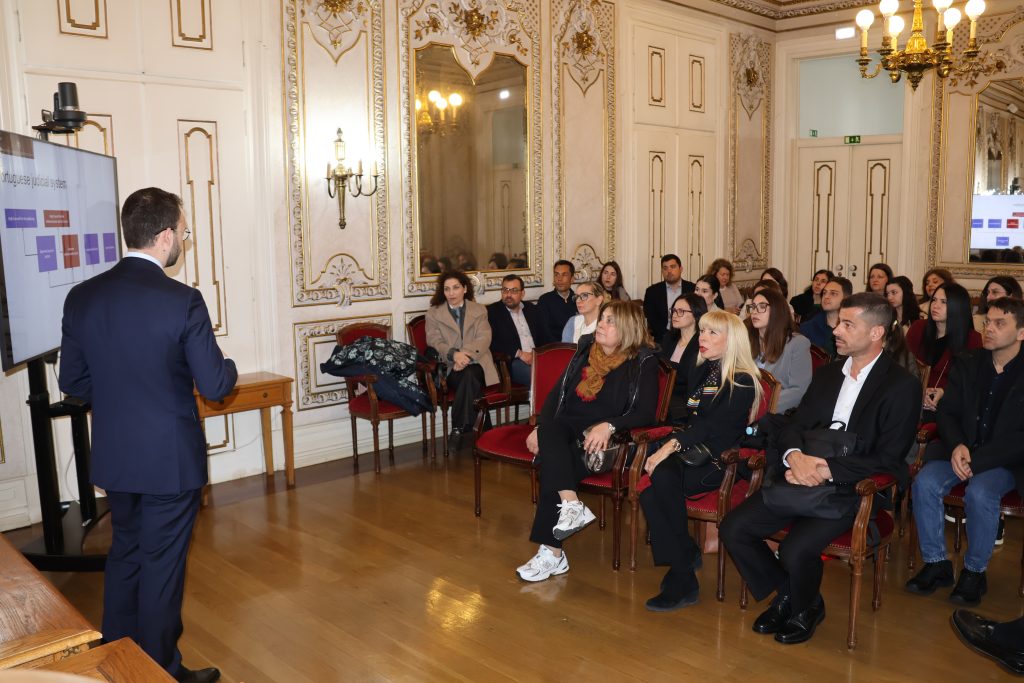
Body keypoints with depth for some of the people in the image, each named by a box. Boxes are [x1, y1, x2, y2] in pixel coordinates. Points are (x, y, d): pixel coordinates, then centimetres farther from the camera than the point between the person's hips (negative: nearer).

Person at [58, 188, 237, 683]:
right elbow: (215, 386, -17)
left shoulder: (82, 296, -3)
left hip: (113, 456, 6)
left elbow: (72, 381, 4)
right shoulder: (182, 300, -20)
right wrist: (228, 367, 5)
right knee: (162, 566, 9)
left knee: (123, 554, 23)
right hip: (170, 458, -5)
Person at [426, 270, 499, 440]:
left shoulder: (479, 310, 16)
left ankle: (459, 429, -31)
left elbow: (484, 338, 1)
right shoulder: (433, 313, 15)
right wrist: (454, 354, -20)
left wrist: (467, 354, -20)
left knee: (469, 374, -35)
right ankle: (467, 428, -28)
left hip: (476, 363, 1)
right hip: (449, 366, 0)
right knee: (469, 376, -33)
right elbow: (434, 341, 1)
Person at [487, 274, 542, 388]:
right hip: (512, 361, -5)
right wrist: (519, 353, -13)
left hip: (536, 357, 5)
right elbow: (491, 342, -6)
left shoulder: (531, 309, 20)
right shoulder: (492, 311, 5)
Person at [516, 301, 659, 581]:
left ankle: (552, 553, -25)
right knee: (549, 431, -31)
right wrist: (539, 428, 1)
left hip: (604, 439, -5)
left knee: (551, 464, -30)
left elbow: (645, 413, -10)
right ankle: (571, 506, -38)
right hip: (568, 431, 5)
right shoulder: (586, 349, 13)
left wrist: (609, 426, -26)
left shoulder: (643, 362, -2)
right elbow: (558, 391, 12)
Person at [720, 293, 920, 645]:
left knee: (795, 550, -27)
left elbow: (888, 461, -13)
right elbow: (793, 426, 10)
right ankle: (785, 593, 15)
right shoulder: (827, 372, 12)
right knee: (733, 529, -10)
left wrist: (827, 470, -23)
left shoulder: (902, 386, -8)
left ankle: (806, 608, 8)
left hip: (852, 490, -6)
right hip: (804, 478, 6)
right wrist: (795, 456, -14)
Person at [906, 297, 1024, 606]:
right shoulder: (967, 364, 7)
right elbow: (946, 413, 7)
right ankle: (936, 563, -7)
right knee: (925, 483, -24)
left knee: (979, 493, -32)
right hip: (961, 450, 4)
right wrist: (956, 446, -14)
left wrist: (977, 460, -20)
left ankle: (975, 570, -9)